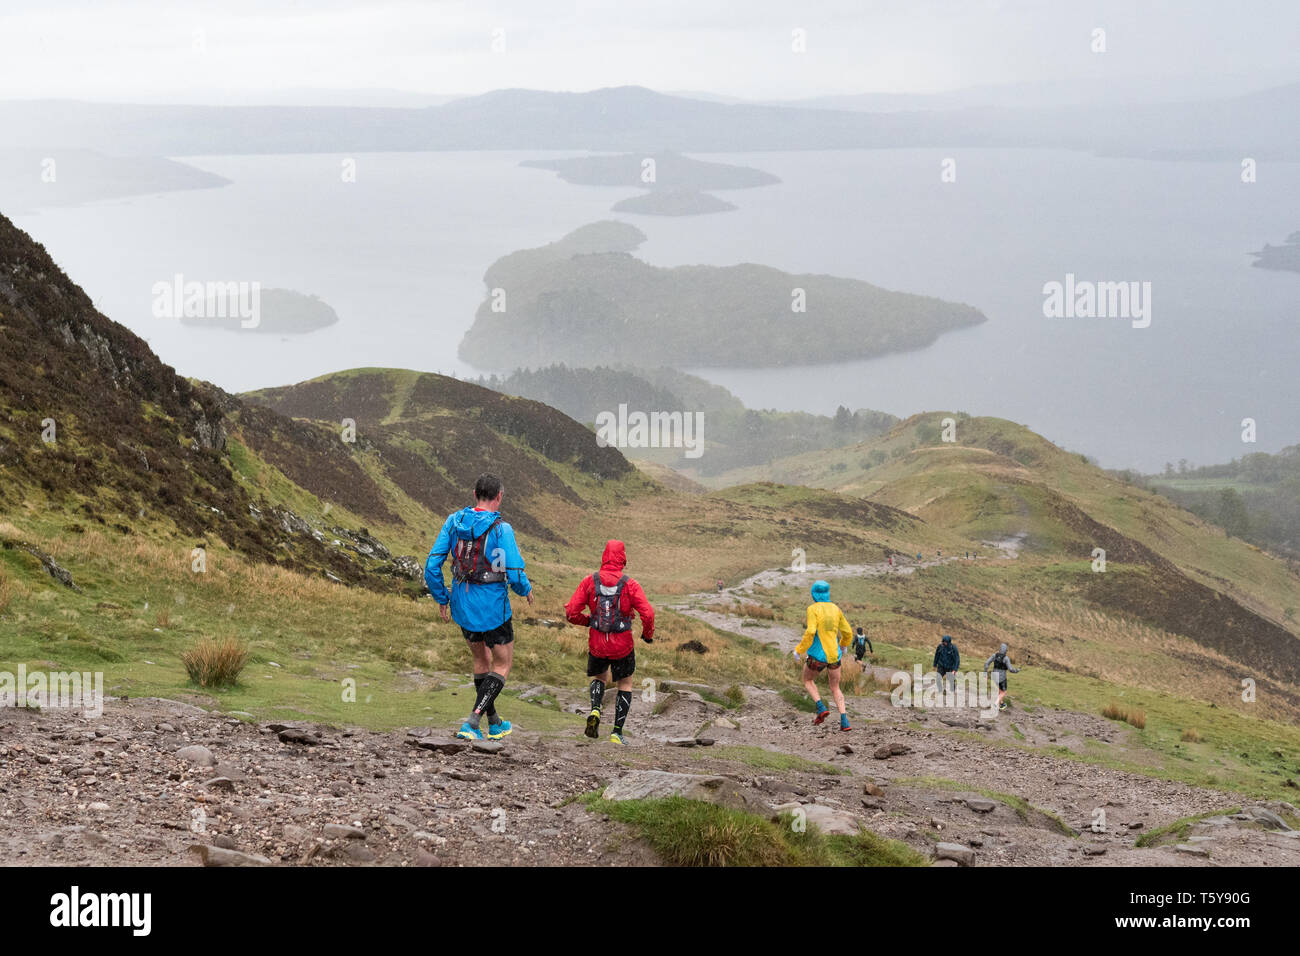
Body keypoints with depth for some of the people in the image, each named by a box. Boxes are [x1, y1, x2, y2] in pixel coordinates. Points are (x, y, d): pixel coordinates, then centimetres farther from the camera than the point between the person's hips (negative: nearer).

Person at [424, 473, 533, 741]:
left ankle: (495, 723, 36)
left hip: (462, 606, 5)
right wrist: (526, 589, 4)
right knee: (502, 666, 11)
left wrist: (441, 598, 10)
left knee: (481, 660, 25)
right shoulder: (501, 529, -18)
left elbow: (432, 565, -3)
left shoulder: (454, 521, -3)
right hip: (492, 608, -5)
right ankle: (471, 722, -6)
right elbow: (515, 574, -19)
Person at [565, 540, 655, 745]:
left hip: (597, 645, 2)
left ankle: (595, 711, 1)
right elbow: (647, 614, -17)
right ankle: (617, 733, 13)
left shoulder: (590, 581, -6)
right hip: (623, 647, -2)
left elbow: (571, 613, -8)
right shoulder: (630, 584, -11)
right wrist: (648, 634, 3)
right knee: (625, 684, 20)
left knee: (599, 678, 29)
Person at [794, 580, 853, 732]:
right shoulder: (835, 609, 6)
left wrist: (799, 650, -11)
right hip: (834, 655, 4)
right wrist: (844, 644, 32)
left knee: (808, 680, 23)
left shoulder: (813, 609, -10)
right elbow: (848, 632, 11)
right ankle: (844, 720, -3)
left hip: (817, 655, -4)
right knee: (835, 688, 16)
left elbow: (810, 632, -21)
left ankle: (821, 707, 2)